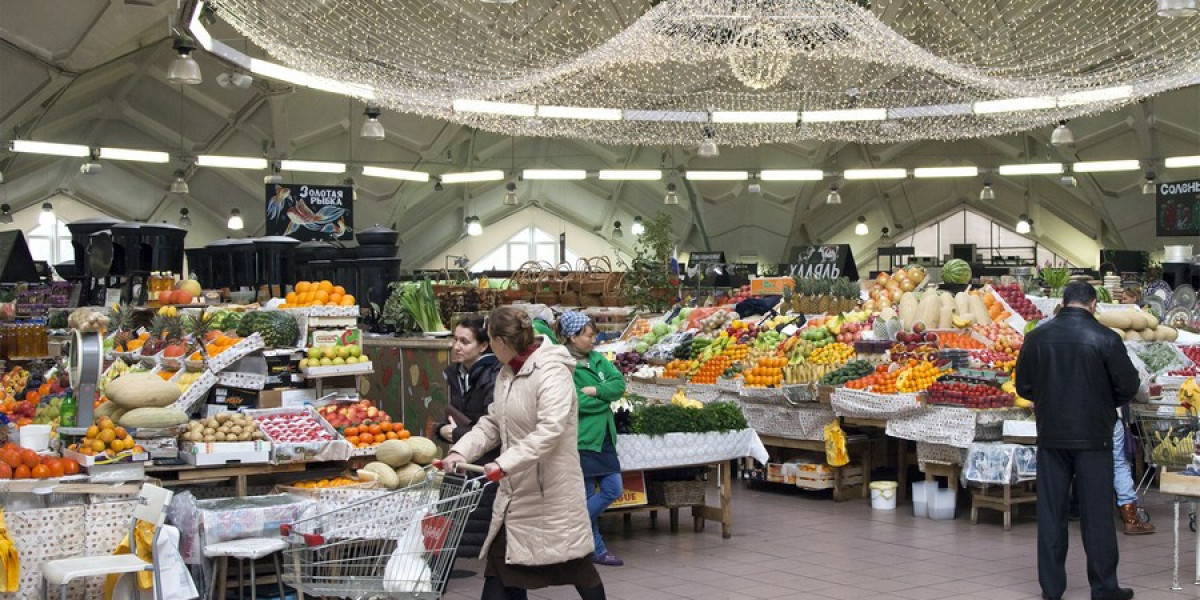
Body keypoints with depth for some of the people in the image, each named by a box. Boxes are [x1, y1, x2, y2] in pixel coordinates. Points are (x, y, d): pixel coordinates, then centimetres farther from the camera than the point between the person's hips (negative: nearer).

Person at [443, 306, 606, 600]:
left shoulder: (552, 372, -18)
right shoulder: (506, 374, 10)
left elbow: (550, 429, -29)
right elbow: (492, 423, 13)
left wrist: (504, 463, -35)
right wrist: (461, 451, -4)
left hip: (552, 489, -8)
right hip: (515, 490, 8)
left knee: (577, 565, 3)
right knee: (498, 567, 8)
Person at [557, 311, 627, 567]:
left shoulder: (598, 359, 11)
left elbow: (619, 384, 1)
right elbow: (573, 403, -20)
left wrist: (595, 390, -14)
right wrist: (604, 399, -7)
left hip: (603, 438, 8)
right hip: (581, 440, -8)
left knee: (613, 490, 6)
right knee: (586, 496, 1)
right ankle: (598, 550, 12)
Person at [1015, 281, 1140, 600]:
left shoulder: (1037, 337, -1)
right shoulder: (1105, 338, -9)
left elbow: (1023, 386, 5)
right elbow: (1128, 386, -5)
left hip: (1051, 435, 3)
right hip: (1093, 437, -2)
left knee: (1051, 512, 9)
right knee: (1097, 513, 5)